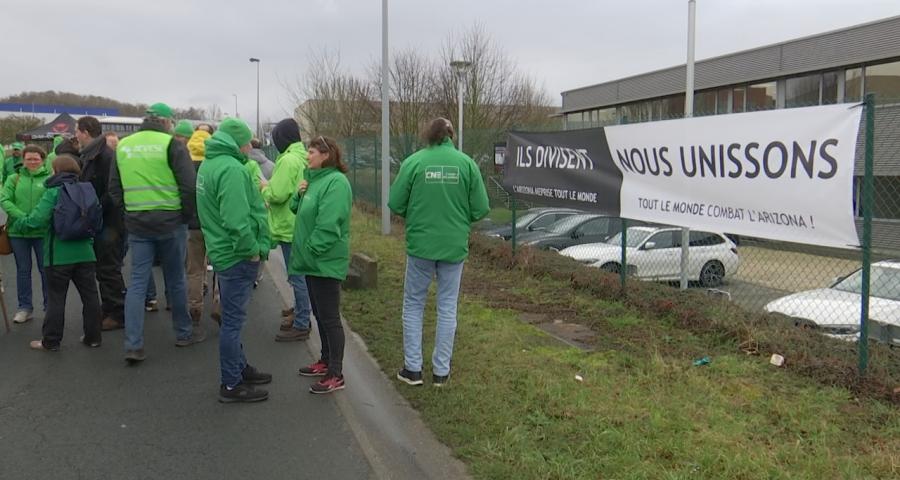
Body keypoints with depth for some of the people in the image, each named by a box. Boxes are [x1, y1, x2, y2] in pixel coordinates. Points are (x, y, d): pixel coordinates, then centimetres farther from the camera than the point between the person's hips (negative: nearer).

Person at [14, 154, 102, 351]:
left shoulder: (52, 193, -10)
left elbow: (38, 219, -17)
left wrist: (19, 222, 1)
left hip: (59, 255, -4)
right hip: (84, 253, 4)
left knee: (56, 299, 4)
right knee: (90, 296, 10)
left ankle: (50, 341, 12)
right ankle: (92, 337, 16)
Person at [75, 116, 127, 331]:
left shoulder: (107, 156, -17)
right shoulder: (88, 156, 13)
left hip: (110, 223, -9)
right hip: (98, 222, 9)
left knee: (109, 269, -2)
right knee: (103, 268, 16)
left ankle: (118, 313, 7)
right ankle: (109, 309, 27)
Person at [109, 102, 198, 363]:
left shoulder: (123, 146, 9)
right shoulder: (171, 144, -8)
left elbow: (114, 187, 12)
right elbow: (189, 185, -13)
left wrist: (128, 211, 17)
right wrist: (188, 215, 0)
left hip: (136, 224, 4)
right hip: (170, 222, -3)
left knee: (137, 283, 5)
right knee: (175, 280, 11)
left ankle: (133, 345, 0)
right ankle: (183, 334, 25)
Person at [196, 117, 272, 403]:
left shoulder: (209, 164, 12)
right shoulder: (231, 168, -21)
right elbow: (236, 219, -28)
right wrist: (252, 249, -18)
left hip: (222, 251, 10)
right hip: (237, 256, -10)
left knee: (233, 317, 21)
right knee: (233, 320, 0)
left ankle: (239, 368, 36)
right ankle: (231, 385, 11)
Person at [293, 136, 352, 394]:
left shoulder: (336, 182, -18)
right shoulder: (316, 179, 12)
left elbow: (328, 225, -25)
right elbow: (297, 209, 18)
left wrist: (312, 249, -19)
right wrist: (299, 194, -1)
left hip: (326, 262, -10)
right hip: (312, 261, 10)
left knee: (330, 317, -3)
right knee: (319, 314, 19)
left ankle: (336, 374, 6)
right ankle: (326, 361, 32)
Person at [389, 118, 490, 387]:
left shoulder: (413, 162, -7)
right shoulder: (466, 163, -4)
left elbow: (395, 204, -5)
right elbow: (481, 209, -4)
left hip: (420, 244, -1)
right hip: (454, 246, 1)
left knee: (413, 305, 14)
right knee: (447, 307, 12)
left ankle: (413, 368, 17)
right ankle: (441, 370, 18)